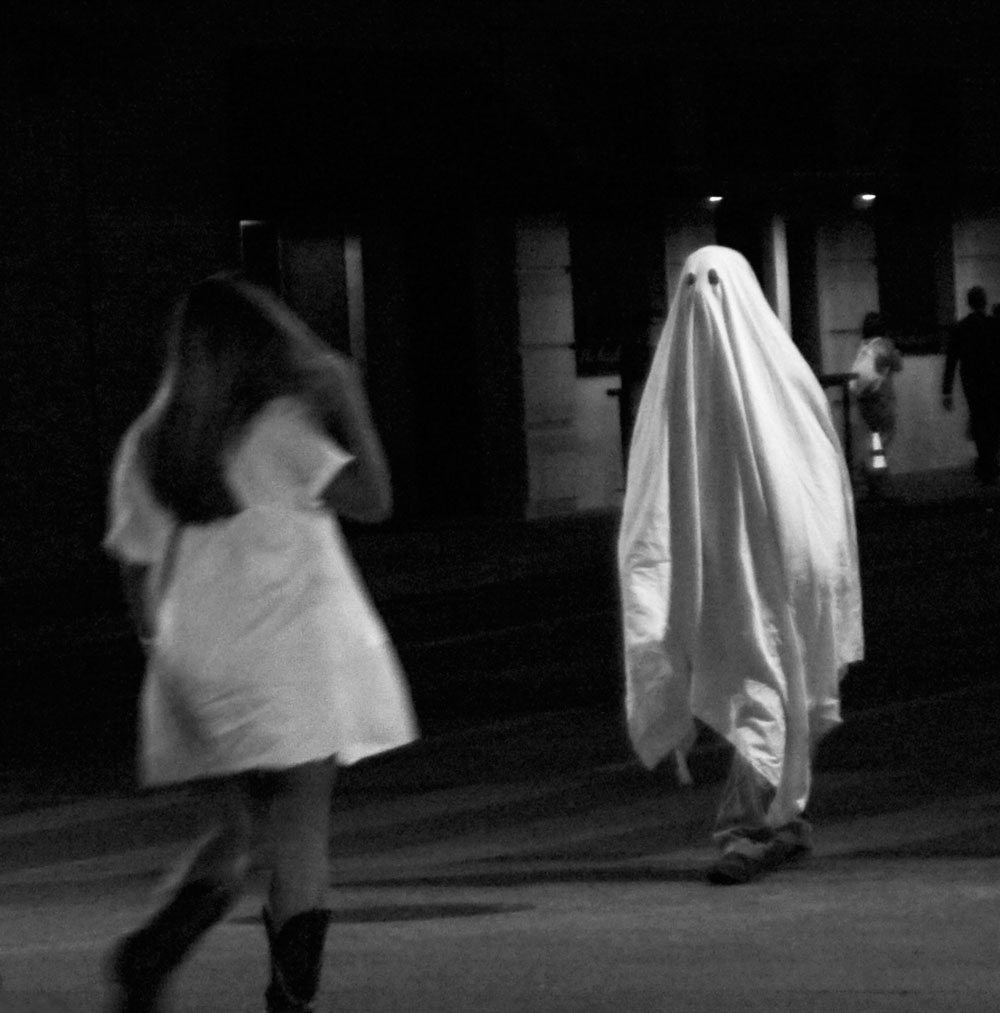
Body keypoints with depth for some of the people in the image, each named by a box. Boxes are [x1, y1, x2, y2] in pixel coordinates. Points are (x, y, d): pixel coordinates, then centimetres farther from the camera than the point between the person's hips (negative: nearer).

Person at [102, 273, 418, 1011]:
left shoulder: (148, 446, 5)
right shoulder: (277, 431, -10)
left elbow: (138, 568, 9)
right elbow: (372, 499, -10)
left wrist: (165, 647, 20)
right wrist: (348, 402, -5)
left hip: (197, 668, 5)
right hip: (292, 662, -5)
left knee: (235, 832, 15)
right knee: (301, 837, 2)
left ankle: (152, 954, -7)